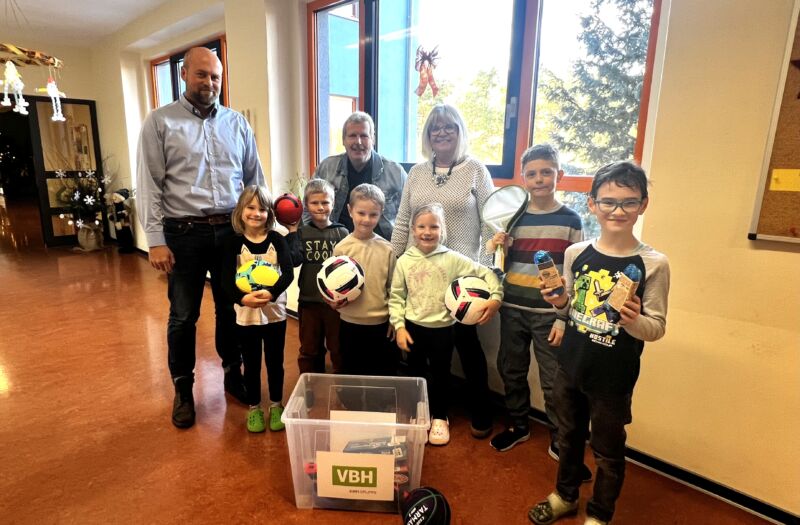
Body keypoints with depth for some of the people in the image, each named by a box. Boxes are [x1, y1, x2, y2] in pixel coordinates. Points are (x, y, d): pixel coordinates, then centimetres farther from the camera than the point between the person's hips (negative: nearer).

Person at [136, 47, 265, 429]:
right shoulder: (159, 121, 2)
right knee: (183, 315, 7)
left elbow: (254, 179, 12)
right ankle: (183, 389, 25)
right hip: (184, 233, -2)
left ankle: (233, 373, 31)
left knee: (232, 308, 12)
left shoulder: (237, 123, 10)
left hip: (232, 230, 2)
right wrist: (156, 240, -9)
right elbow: (149, 184, -3)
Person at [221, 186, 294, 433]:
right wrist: (243, 298, -31)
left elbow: (288, 273, -16)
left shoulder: (277, 239, -5)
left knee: (275, 362, 13)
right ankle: (254, 409, 32)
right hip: (246, 315, 0)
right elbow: (226, 280, -12)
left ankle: (276, 406, 32)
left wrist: (271, 293, -33)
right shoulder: (234, 242, -5)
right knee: (251, 364, 13)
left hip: (275, 313, 0)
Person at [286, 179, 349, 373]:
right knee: (309, 349, 17)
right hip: (308, 300, 2)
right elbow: (295, 260, -13)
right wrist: (292, 231, -13)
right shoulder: (302, 232, 0)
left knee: (338, 348, 13)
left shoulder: (341, 232, -3)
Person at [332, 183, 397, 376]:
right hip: (350, 323, 0)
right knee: (353, 375, 17)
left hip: (382, 323, 0)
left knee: (385, 375, 15)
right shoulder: (341, 248, -7)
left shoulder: (387, 249, -5)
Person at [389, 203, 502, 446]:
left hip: (443, 328, -1)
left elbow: (485, 273, -4)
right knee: (417, 373, 15)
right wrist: (399, 326, -7)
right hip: (413, 327, 1)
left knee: (440, 374, 14)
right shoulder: (404, 261, -4)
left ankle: (439, 418, 35)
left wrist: (496, 296, -17)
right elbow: (396, 296, -2)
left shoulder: (453, 258, -8)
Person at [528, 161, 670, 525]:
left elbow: (658, 327, -11)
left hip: (613, 379, -3)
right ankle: (565, 496, 49)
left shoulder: (653, 264, -15)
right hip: (570, 368, 4)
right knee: (568, 436, 24)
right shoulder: (575, 253, -5)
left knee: (608, 451, 17)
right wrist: (559, 302, -14)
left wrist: (634, 322, -31)